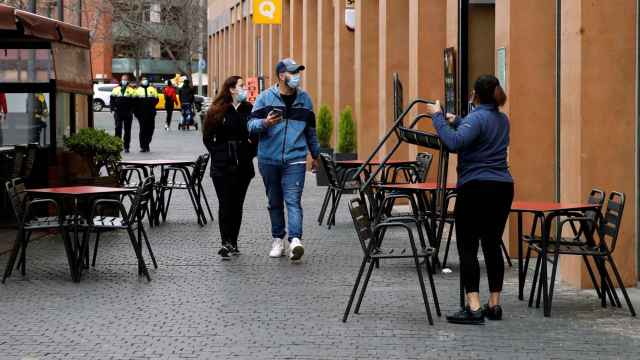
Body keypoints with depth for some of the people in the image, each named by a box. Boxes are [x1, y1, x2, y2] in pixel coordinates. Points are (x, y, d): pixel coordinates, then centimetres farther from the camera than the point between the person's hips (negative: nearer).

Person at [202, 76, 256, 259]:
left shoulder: (249, 110, 5)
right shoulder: (217, 111, -2)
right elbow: (207, 137, 4)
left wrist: (250, 153, 2)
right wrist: (218, 154, -2)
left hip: (243, 166, 3)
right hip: (222, 167, -3)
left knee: (237, 205, 7)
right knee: (225, 204, -9)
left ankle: (233, 242, 15)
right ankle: (226, 242, -11)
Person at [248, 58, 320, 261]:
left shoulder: (304, 99, 10)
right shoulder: (265, 98, 3)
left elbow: (311, 129, 21)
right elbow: (252, 125, 0)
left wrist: (315, 154, 27)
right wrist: (265, 123, -21)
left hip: (295, 160, -1)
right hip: (269, 159, 1)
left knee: (293, 200, -14)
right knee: (275, 202, 9)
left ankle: (295, 240, -25)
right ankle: (278, 240, 20)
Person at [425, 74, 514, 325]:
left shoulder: (477, 118, -11)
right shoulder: (502, 120, 15)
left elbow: (454, 143, -27)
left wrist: (438, 117, -17)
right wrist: (455, 122, 38)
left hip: (476, 189, -8)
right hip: (503, 188, 8)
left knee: (468, 248, -6)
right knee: (492, 245, 13)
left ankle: (473, 308, -14)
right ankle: (494, 305, 14)